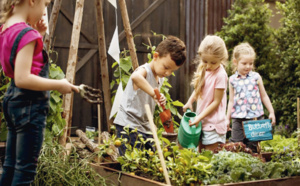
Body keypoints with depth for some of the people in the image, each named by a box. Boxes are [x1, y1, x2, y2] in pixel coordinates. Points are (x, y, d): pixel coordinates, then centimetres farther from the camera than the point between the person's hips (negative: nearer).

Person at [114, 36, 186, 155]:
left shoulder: (160, 79, 12)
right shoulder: (145, 70, -15)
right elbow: (135, 77, -44)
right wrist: (153, 93, -45)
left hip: (145, 127, 9)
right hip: (129, 126, -9)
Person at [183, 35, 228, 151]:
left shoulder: (220, 75, -19)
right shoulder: (203, 70, 3)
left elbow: (216, 102, -15)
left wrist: (200, 117, -15)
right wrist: (190, 102, 3)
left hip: (213, 123, -7)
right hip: (201, 120, 8)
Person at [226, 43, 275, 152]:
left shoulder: (256, 77, 2)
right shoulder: (232, 80, 3)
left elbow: (264, 96, 10)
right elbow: (231, 101, 9)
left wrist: (271, 112, 8)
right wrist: (227, 118, 8)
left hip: (256, 116, -1)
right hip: (238, 118, 1)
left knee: (252, 147, 4)